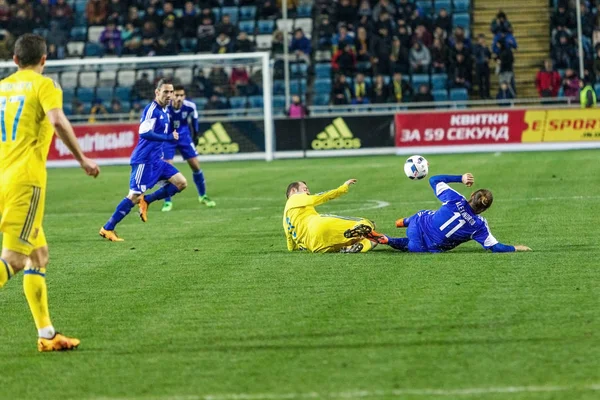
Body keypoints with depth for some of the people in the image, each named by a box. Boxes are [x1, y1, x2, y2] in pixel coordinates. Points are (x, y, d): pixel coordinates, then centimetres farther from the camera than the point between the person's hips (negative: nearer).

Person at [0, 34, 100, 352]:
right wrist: (82, 159, -11)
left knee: (38, 253, 15)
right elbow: (58, 122, -17)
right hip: (25, 179, -7)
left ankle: (46, 333, 14)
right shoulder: (44, 86, -1)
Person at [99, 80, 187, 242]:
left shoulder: (165, 111, 13)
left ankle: (146, 201, 7)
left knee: (181, 183, 2)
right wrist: (169, 137, -23)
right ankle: (107, 229, -2)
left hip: (156, 160, 9)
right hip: (144, 160, -9)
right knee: (135, 196, -9)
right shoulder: (152, 110, -14)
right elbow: (144, 133, -26)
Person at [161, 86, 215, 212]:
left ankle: (202, 196, 23)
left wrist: (195, 132, 15)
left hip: (184, 137, 3)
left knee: (196, 165, 2)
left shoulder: (190, 106, -19)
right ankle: (167, 202, 0)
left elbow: (194, 116, 6)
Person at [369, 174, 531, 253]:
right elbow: (495, 247, -8)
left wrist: (461, 178, 1)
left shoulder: (455, 200, -14)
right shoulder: (479, 225, -15)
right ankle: (388, 241, 8)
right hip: (431, 248, -1)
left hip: (419, 227, 1)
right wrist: (516, 248, 7)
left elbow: (434, 180, -2)